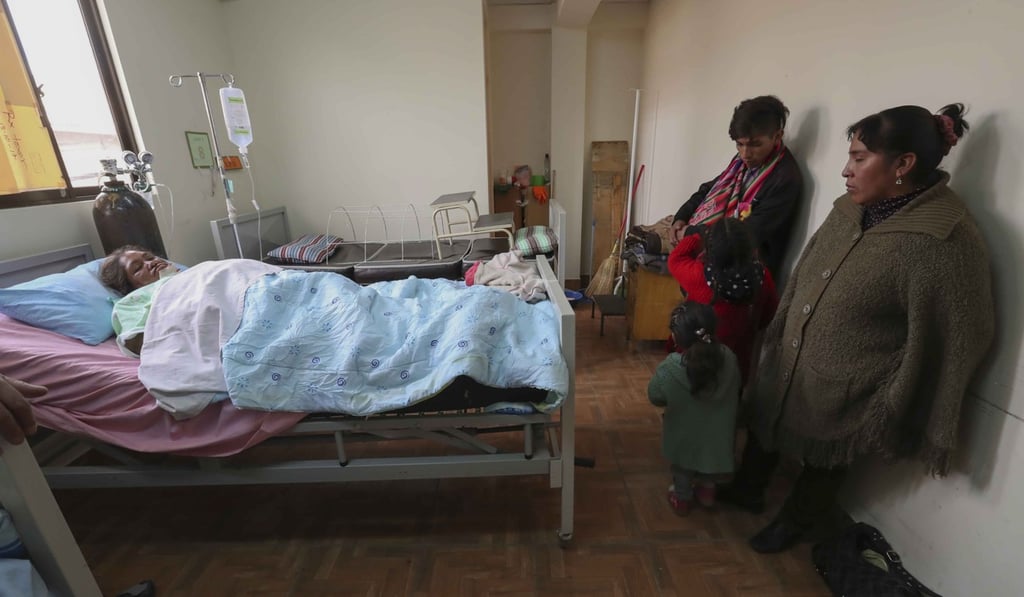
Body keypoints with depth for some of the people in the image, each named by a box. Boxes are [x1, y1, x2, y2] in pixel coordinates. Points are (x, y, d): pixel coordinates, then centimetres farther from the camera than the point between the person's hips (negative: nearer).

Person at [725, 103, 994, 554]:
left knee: (823, 460, 19)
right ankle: (747, 488, 50)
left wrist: (891, 413, -15)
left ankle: (795, 521, 47)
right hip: (789, 364, 7)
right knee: (764, 426, 24)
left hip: (844, 392, -6)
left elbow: (946, 344, -18)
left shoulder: (945, 241, -22)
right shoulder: (849, 209, 0)